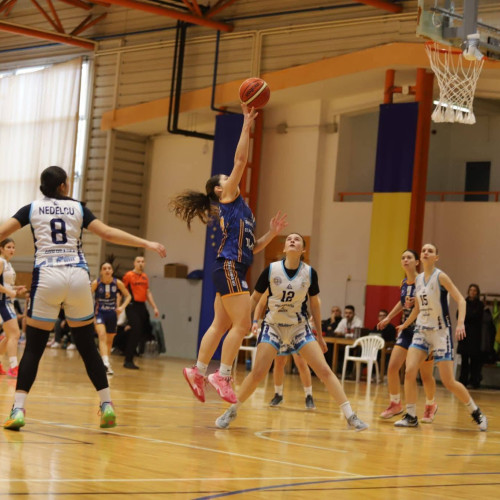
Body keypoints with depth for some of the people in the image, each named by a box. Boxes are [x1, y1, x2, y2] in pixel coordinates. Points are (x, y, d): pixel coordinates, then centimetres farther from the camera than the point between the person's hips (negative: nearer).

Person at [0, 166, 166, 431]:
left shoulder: (32, 208, 11)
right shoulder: (77, 208, 12)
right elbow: (108, 233, 4)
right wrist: (147, 243, 8)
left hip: (47, 277, -1)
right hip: (77, 277, 1)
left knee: (33, 348, 1)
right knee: (88, 347, 12)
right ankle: (107, 406, 10)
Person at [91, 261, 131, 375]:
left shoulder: (118, 283, -7)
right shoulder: (96, 283, -12)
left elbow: (128, 296, 4)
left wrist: (122, 307, -12)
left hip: (112, 313, 3)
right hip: (99, 313, -3)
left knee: (109, 340, 14)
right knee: (102, 335, -25)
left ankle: (107, 363, 32)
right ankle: (105, 363, -38)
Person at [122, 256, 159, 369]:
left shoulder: (145, 277, 15)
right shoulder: (129, 275, -4)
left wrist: (154, 307, 17)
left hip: (142, 306, 7)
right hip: (132, 306, -7)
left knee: (147, 331, 2)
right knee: (136, 331, -11)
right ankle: (128, 361, -4)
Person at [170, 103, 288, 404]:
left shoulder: (239, 209, 24)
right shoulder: (228, 198, 2)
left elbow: (252, 247, 23)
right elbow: (240, 160, -6)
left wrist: (272, 232, 12)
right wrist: (247, 126, -4)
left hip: (234, 270, 9)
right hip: (229, 267, -9)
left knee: (220, 326, 9)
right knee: (242, 324, -12)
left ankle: (198, 372, 11)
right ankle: (223, 376, -11)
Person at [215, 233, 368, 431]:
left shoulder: (310, 273, -8)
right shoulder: (271, 270, -12)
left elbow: (315, 303, 5)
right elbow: (255, 298, -1)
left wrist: (319, 335, 10)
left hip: (299, 327, 1)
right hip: (273, 326, -1)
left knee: (324, 371, -8)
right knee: (257, 373, -11)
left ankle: (350, 416, -4)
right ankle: (231, 411, 8)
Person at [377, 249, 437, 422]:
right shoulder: (404, 283, 5)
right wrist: (388, 318, 21)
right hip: (406, 330, 5)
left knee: (426, 375, 5)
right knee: (392, 367, -7)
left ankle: (430, 405, 31)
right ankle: (395, 404, 11)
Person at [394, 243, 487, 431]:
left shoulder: (440, 277, -10)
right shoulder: (418, 279, 9)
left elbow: (460, 300, -15)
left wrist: (460, 323, -29)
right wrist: (405, 324, 33)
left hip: (440, 331, -5)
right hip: (422, 330, 5)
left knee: (449, 382, -4)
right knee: (409, 372, -11)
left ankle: (476, 412, 15)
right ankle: (411, 417, -1)